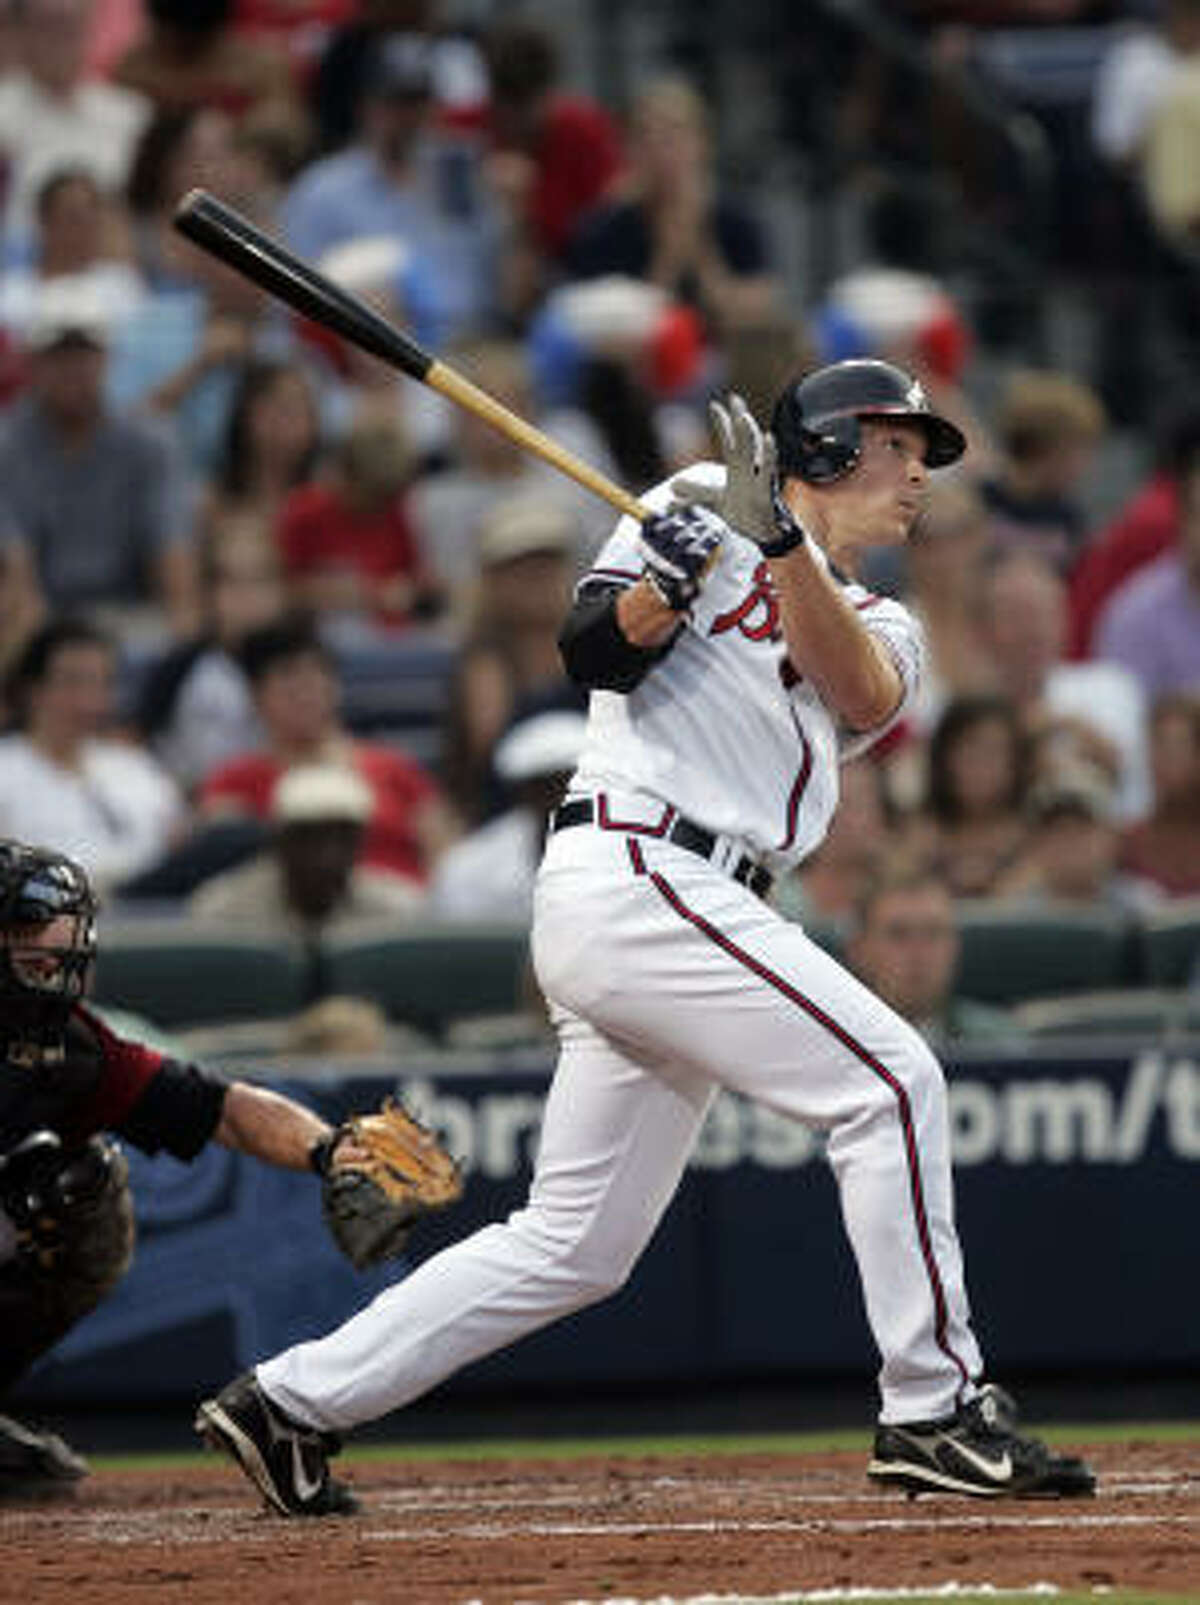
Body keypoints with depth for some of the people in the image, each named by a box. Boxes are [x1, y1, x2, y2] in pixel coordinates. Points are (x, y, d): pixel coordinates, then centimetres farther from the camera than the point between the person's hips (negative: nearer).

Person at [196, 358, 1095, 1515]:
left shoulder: (880, 627, 22)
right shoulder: (699, 511, 9)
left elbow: (859, 694, -4)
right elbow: (594, 650, -6)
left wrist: (782, 543, -18)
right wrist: (663, 583, -25)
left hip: (691, 909, 8)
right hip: (636, 877, -8)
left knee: (576, 1247, 6)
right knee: (890, 1080, -15)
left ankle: (290, 1402, 11)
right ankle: (933, 1409, -13)